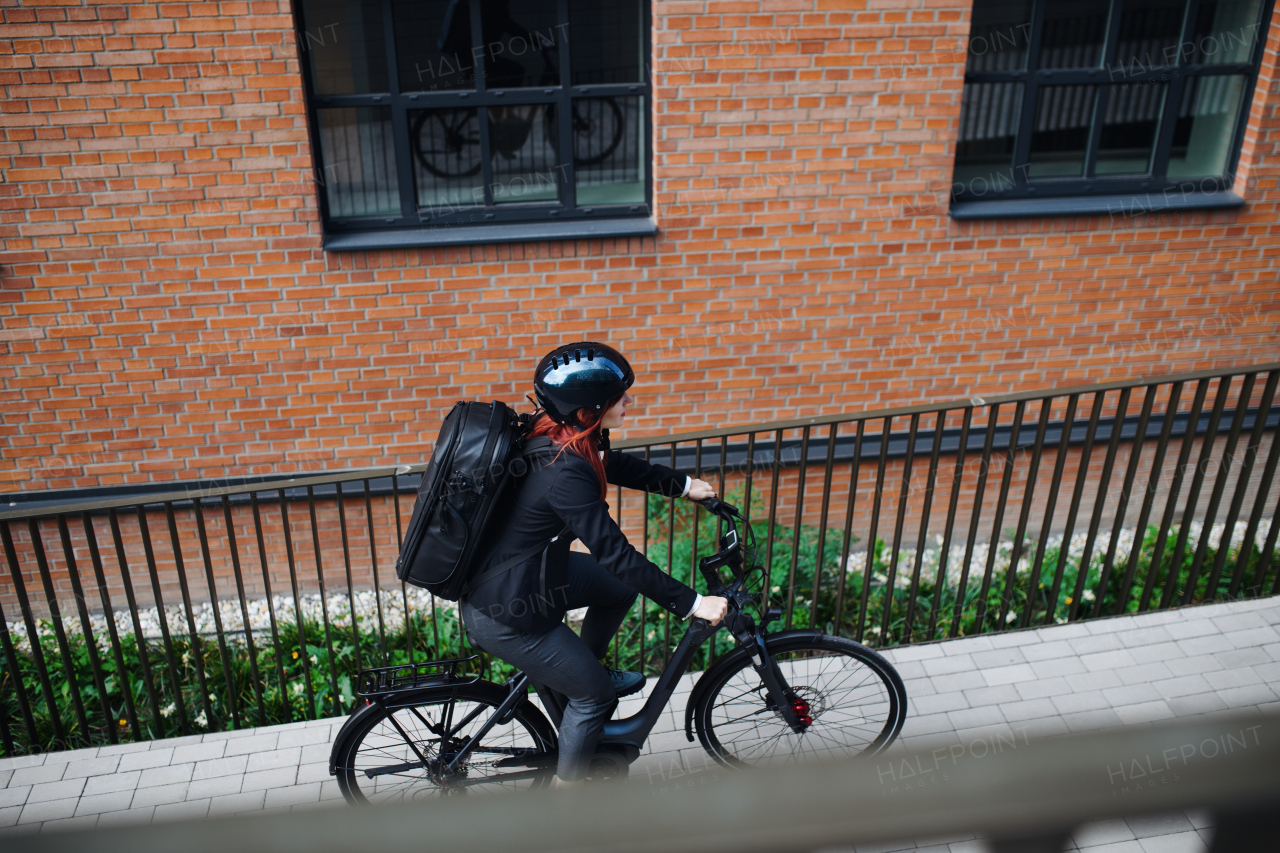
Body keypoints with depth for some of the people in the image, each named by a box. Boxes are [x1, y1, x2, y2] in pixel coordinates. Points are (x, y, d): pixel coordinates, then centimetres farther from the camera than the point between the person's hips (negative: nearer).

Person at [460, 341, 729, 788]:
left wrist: (684, 484, 18)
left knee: (621, 586, 19)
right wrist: (691, 603, -21)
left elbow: (616, 465, 15)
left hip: (527, 571, 9)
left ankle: (585, 672, 39)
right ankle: (565, 794, 29)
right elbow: (615, 553, -28)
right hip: (503, 615, -9)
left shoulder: (557, 433, -4)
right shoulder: (564, 473, -32)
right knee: (594, 694, 8)